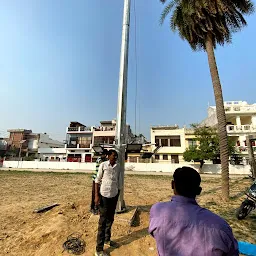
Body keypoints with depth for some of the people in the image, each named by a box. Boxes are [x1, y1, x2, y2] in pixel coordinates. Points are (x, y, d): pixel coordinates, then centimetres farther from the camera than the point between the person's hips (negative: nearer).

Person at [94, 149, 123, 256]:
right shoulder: (103, 165, -13)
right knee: (103, 221, 5)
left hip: (114, 196, 5)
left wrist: (118, 194, 10)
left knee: (110, 219, 20)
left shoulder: (118, 166, -1)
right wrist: (96, 195, -12)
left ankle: (107, 239, 42)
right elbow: (97, 180, -9)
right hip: (104, 195, -5)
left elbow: (119, 182, 7)